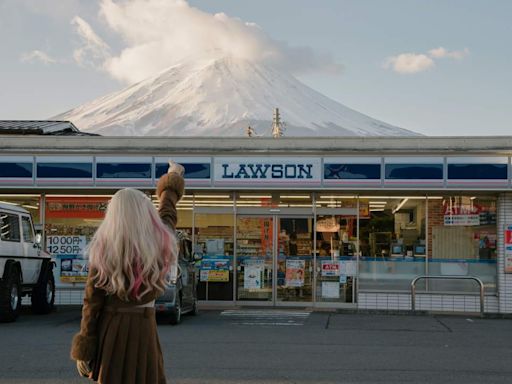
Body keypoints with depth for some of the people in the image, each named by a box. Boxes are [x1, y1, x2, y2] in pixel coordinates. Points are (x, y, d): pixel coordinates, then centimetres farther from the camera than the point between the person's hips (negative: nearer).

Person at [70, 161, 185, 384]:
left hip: (109, 330, -1)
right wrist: (173, 181, 36)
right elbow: (167, 216, 18)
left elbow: (92, 302, -7)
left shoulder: (102, 251, -9)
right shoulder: (160, 243, -4)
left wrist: (83, 350, -1)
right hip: (143, 328, 1)